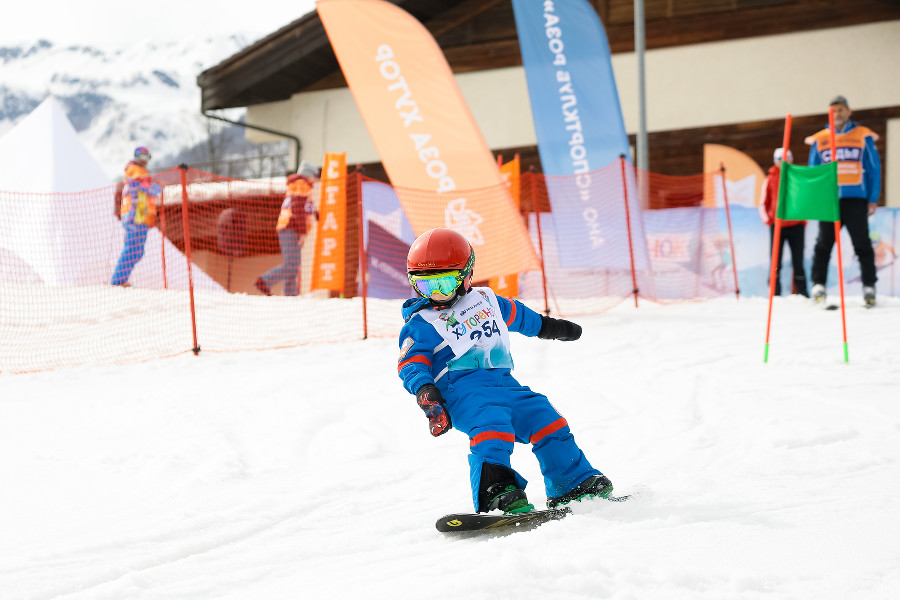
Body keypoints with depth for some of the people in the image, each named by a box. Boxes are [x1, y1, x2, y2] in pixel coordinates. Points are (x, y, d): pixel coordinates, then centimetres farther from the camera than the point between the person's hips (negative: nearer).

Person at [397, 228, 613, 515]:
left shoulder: (485, 300, 20)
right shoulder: (421, 324, 3)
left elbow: (516, 314, 37)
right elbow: (411, 363, -7)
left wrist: (546, 326, 50)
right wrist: (424, 389, -26)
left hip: (503, 380, 6)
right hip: (463, 387, -6)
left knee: (544, 418, -1)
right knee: (490, 425, -32)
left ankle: (576, 487, 10)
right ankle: (496, 492, -44)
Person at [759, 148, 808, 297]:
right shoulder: (770, 179, 8)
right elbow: (763, 203, 12)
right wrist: (767, 218, -5)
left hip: (796, 226, 0)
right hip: (777, 227, 0)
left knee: (798, 262, 2)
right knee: (776, 263, -3)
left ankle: (802, 292, 7)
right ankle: (775, 294, -1)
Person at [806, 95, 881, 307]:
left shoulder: (864, 137, 7)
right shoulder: (819, 140, 12)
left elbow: (874, 169, 7)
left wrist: (873, 199, 0)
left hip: (856, 200, -2)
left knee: (862, 245, -1)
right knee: (823, 244, 1)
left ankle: (869, 286, 4)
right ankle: (818, 284, 5)